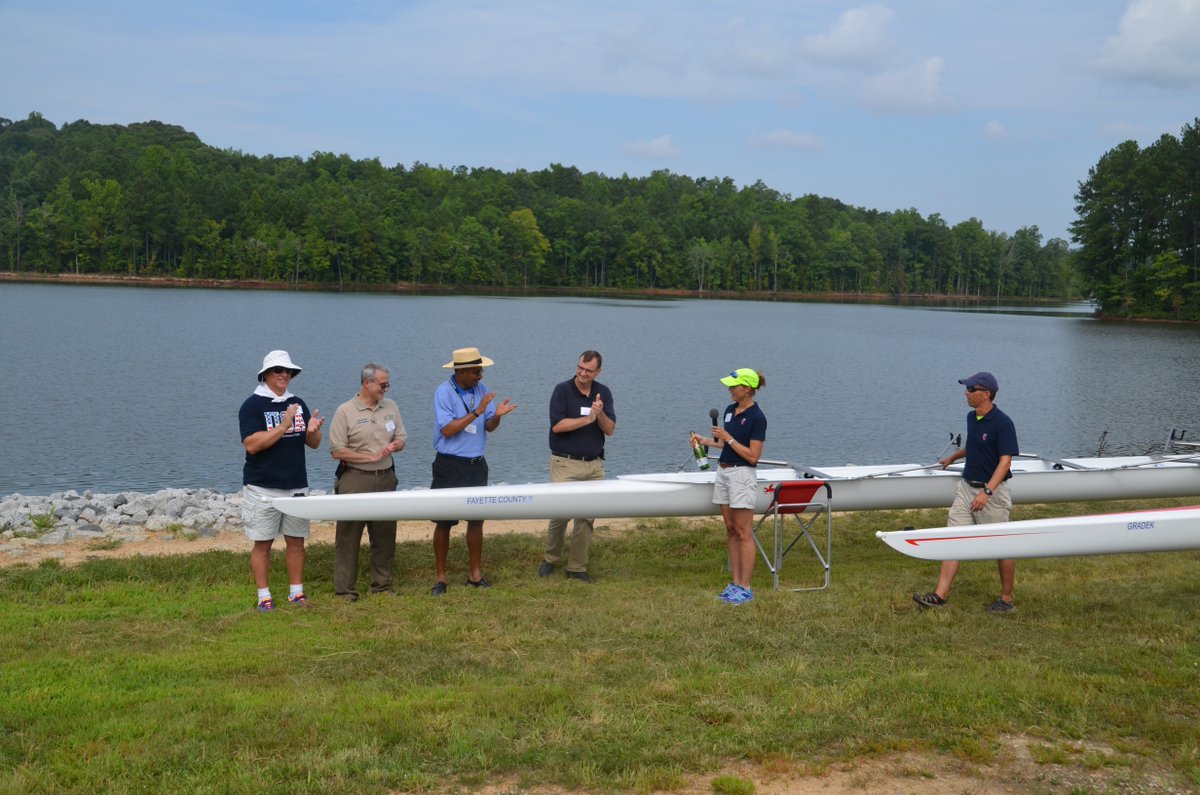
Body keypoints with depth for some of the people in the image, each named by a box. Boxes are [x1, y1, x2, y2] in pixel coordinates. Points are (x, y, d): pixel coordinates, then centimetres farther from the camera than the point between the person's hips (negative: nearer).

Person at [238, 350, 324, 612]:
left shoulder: (298, 404, 11)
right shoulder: (253, 405, -6)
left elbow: (314, 444, 10)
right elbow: (251, 444, -18)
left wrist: (312, 430, -13)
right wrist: (284, 426, -23)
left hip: (296, 486, 5)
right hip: (263, 487, -5)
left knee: (296, 541, 8)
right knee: (262, 543, 2)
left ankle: (296, 592, 17)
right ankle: (264, 596, 9)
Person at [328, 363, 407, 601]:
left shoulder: (390, 407, 9)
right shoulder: (345, 412, -6)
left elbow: (401, 439, 15)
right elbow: (337, 451, -10)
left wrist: (394, 446, -9)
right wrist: (371, 457, -12)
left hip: (386, 478, 5)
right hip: (355, 480, -5)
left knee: (385, 535, 10)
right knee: (348, 537, -1)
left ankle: (382, 586, 22)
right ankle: (345, 590, 6)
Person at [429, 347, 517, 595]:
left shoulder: (481, 389, 4)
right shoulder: (444, 392, -12)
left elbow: (489, 427, 3)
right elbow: (448, 430, -20)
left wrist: (497, 415, -19)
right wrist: (477, 412, -24)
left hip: (476, 464, 5)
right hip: (449, 465, -5)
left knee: (476, 520, 8)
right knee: (444, 522, 2)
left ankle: (476, 575, 18)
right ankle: (441, 577, 12)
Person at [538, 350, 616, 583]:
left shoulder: (603, 393, 6)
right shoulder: (562, 390, -5)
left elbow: (610, 430, 1)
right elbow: (557, 425, -15)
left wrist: (600, 414, -18)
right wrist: (587, 419, -17)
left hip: (594, 465, 4)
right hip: (565, 463, -4)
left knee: (586, 517, 4)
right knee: (560, 513, -4)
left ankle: (577, 567, 11)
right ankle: (550, 559, 16)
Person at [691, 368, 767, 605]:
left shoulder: (757, 417, -15)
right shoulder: (730, 410, 10)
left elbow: (753, 456, -17)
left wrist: (728, 438, -18)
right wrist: (704, 440, 8)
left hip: (742, 475, -9)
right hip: (723, 472, 9)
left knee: (743, 533, -4)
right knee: (731, 531, 11)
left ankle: (745, 588, 1)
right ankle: (735, 583, 16)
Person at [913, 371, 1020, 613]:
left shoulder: (1002, 423, -18)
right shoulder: (971, 418, 8)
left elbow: (1005, 461, -23)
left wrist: (987, 491, -32)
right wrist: (953, 457, 44)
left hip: (993, 492, -8)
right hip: (966, 487, 8)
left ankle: (1007, 599, 18)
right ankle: (940, 595, -1)